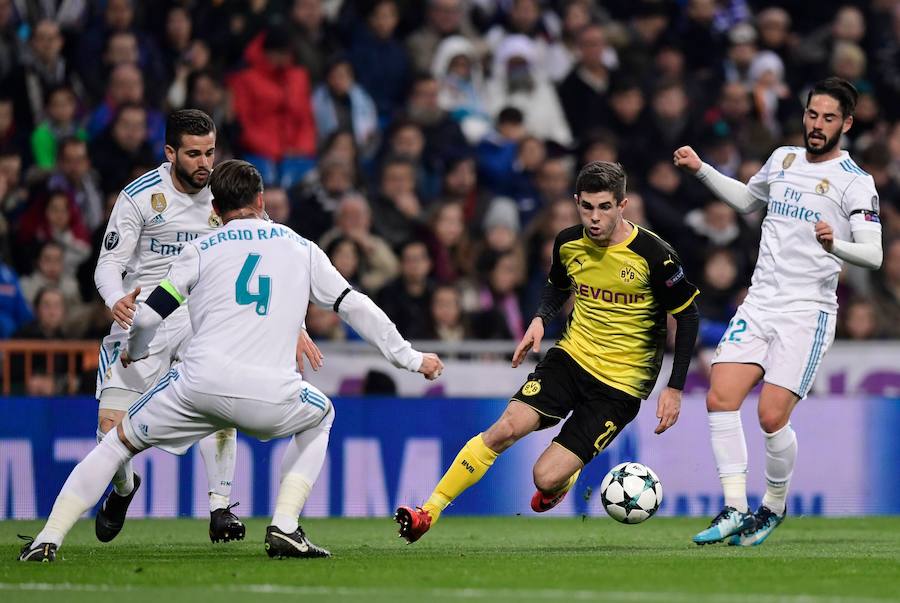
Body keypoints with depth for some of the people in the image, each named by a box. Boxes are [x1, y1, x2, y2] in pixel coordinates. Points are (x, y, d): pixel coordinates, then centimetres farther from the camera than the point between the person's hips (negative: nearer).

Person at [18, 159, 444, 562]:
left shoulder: (201, 249, 13)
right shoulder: (301, 249, 18)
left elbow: (147, 315, 9)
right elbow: (355, 307, 20)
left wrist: (135, 353, 32)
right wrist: (410, 358, 31)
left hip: (198, 382, -1)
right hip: (268, 395, 1)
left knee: (119, 442, 19)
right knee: (320, 418, 33)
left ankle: (47, 540, 6)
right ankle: (284, 528, 16)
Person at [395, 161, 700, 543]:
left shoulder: (652, 254, -17)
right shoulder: (568, 243, -1)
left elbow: (688, 316, -6)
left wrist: (675, 387, -9)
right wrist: (540, 320, 0)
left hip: (621, 382, -4)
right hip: (572, 355, 4)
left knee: (546, 478, -12)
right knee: (507, 427, -21)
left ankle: (566, 478, 29)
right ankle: (427, 514, -12)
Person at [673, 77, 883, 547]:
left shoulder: (855, 182, -6)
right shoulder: (783, 159, 13)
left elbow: (873, 254, -15)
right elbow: (746, 200, 33)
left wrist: (835, 244, -35)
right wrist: (700, 170, 22)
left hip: (807, 313, -6)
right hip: (759, 303, 6)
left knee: (772, 416, -13)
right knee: (720, 399, -10)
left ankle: (774, 507, 12)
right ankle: (735, 510, -4)